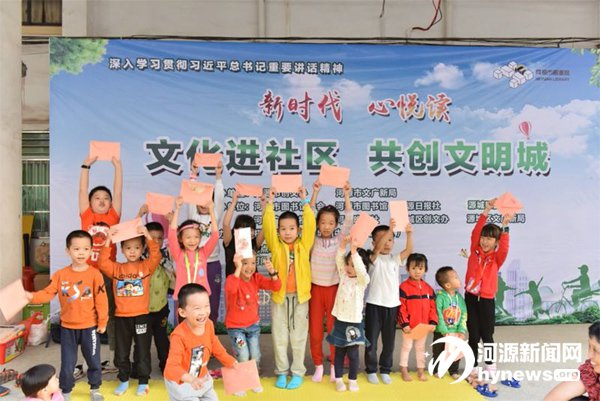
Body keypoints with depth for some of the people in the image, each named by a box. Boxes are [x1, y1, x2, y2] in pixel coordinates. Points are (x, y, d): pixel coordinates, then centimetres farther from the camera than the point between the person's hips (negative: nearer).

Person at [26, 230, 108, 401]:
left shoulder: (95, 274, -12)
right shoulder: (60, 274, -5)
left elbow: (101, 300, -10)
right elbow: (47, 293, -7)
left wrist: (102, 322, -7)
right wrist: (31, 296, -27)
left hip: (89, 327, -1)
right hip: (67, 327, 1)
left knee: (94, 361, 13)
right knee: (67, 363, 12)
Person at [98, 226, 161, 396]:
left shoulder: (146, 266, -2)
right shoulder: (117, 268, 5)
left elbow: (156, 256, -19)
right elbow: (102, 263, -11)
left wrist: (148, 236, -28)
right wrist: (108, 241, -18)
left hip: (141, 316, -2)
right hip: (121, 317, 2)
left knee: (142, 351, 7)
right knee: (121, 352, 14)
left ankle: (143, 382, 21)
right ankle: (124, 380, 31)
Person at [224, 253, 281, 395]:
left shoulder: (257, 278, -6)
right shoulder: (232, 279, -22)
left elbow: (276, 286, -16)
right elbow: (231, 289, -47)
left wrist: (272, 271, -33)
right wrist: (238, 268, -53)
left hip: (253, 324, 4)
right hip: (235, 326, -4)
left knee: (255, 356, 6)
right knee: (243, 357, -10)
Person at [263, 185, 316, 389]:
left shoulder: (303, 245, 0)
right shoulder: (275, 246, -1)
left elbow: (310, 224, -9)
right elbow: (267, 225, -11)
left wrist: (304, 201, -12)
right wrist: (270, 202, -14)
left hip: (299, 296, 0)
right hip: (279, 296, 0)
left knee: (298, 337, 10)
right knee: (279, 337, 10)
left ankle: (298, 372, 23)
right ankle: (281, 372, 25)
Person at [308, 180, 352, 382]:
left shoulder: (339, 240, 2)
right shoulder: (313, 240, 1)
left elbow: (349, 221, -8)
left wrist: (346, 196, -14)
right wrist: (315, 193, -14)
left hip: (334, 288, 0)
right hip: (315, 288, 0)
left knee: (334, 327, 7)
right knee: (315, 329, 4)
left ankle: (335, 364, 23)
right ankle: (318, 365, 21)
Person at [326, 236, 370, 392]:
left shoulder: (363, 280, -9)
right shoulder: (343, 275, 3)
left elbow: (360, 269, -29)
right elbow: (338, 259, -8)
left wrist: (354, 250, -35)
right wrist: (343, 244, -22)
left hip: (354, 321, -3)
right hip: (340, 320, 3)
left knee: (353, 353, 5)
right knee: (339, 352, 11)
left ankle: (352, 380, 22)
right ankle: (339, 379, 23)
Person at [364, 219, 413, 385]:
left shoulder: (395, 259, 7)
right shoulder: (374, 258, -5)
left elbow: (409, 250, -9)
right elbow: (378, 248, -26)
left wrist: (409, 233, -24)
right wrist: (390, 229, -35)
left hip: (392, 305, 4)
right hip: (375, 304, -4)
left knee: (389, 341, 12)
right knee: (371, 340, 5)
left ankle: (385, 370, 26)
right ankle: (371, 370, 20)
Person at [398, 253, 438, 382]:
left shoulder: (428, 288, 3)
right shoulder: (404, 287, -14)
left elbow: (432, 307, 6)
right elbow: (401, 308, -15)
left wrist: (433, 322, -3)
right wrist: (404, 324, -19)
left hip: (424, 326, 5)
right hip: (409, 326, -4)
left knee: (421, 347, 18)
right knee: (406, 347, 10)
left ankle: (421, 370, 30)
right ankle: (404, 370, 23)